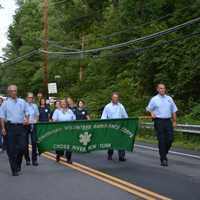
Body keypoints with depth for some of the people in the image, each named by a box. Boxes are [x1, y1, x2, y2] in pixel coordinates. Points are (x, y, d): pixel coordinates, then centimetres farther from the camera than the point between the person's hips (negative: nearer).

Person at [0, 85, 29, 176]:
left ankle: (17, 164, 20)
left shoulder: (22, 102, 11)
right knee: (11, 149, 0)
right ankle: (14, 169, 9)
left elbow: (26, 113, 18)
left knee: (22, 147, -4)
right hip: (10, 127, -2)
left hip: (21, 127, 2)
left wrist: (26, 120, -2)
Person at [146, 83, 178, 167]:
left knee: (170, 139, 0)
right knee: (161, 140, -4)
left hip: (168, 121, 3)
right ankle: (163, 159, 3)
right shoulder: (154, 99, 3)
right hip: (159, 121, -3)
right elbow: (149, 109, 5)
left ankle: (164, 154, 24)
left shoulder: (169, 98, 11)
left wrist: (174, 121, 9)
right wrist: (152, 113, -17)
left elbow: (174, 110, 14)